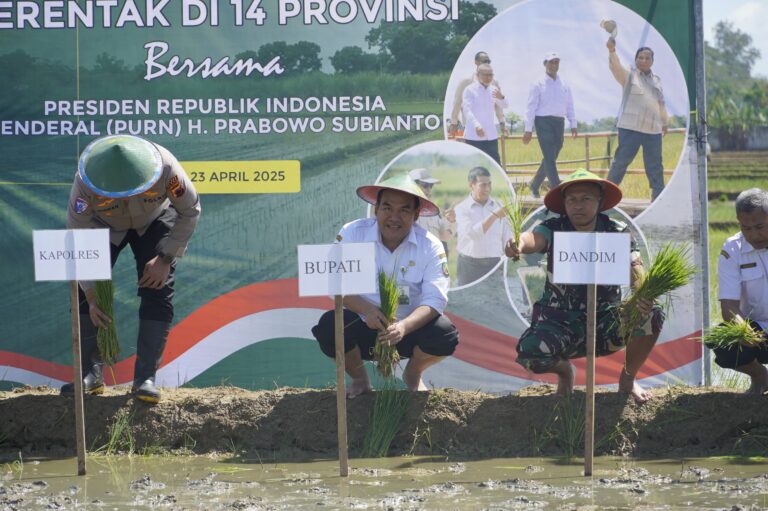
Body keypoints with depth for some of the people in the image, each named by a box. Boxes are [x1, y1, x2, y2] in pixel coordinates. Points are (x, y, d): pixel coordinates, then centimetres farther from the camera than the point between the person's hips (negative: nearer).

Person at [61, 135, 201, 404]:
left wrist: (165, 259, -21)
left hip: (154, 222, 0)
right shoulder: (85, 183, -39)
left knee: (158, 292, -15)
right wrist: (91, 297, -30)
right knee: (83, 291, -11)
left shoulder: (165, 168, -39)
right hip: (104, 225, 1)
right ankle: (90, 372, 1)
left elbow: (190, 211, -20)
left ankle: (145, 377, -10)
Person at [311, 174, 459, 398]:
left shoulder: (430, 246, -10)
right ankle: (359, 379, 3)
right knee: (329, 326, -31)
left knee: (445, 335, -29)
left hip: (408, 330, 1)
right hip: (363, 328, 0)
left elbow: (434, 300, -18)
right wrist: (367, 310, -33)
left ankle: (413, 374, 9)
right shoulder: (353, 233, -10)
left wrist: (403, 327, -38)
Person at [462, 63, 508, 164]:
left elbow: (503, 106, 7)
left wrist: (501, 97, -18)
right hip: (474, 136, -5)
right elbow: (467, 110, -17)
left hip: (491, 135, 5)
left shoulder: (494, 90, 10)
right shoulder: (470, 90, -7)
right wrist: (476, 125, -32)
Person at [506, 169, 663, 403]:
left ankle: (628, 378, 2)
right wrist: (518, 245, -57)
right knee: (529, 353, -30)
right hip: (560, 321, -1)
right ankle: (564, 371, 10)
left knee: (652, 316, -26)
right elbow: (534, 238, -30)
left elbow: (634, 267, -18)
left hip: (606, 320, 1)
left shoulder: (617, 232, -3)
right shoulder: (554, 229, -8)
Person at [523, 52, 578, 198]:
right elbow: (531, 107, -4)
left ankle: (534, 185, 27)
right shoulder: (539, 85, -2)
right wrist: (528, 129, -9)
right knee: (549, 158, -11)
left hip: (559, 123, 6)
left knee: (551, 158, 10)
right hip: (544, 122, -6)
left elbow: (569, 106, 15)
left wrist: (573, 125, 7)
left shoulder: (564, 85, 13)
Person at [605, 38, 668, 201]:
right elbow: (615, 66, -17)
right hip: (630, 127, -5)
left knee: (655, 165, 6)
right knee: (621, 161, -4)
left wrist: (664, 122, 19)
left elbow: (661, 103, 24)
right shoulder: (629, 76, 3)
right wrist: (612, 50, -35)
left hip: (653, 129, 5)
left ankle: (658, 195, 11)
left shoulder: (657, 80, 19)